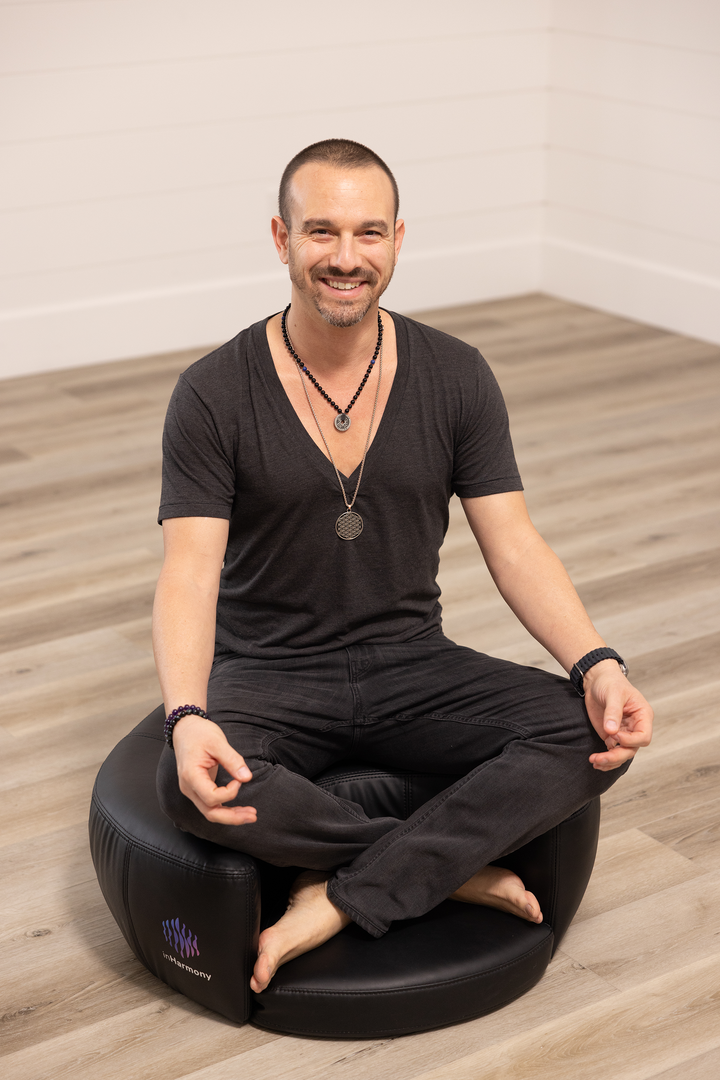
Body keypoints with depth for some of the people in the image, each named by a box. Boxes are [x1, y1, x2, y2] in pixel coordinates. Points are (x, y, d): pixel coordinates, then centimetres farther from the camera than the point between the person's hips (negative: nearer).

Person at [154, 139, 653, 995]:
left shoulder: (455, 379, -2)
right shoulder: (215, 395, -10)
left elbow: (513, 546, -2)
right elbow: (190, 574, -15)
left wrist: (596, 664, -20)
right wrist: (186, 717, -35)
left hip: (409, 663, 3)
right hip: (269, 673, -2)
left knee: (591, 738, -23)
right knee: (194, 786, -36)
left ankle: (339, 899, -21)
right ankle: (457, 867, -15)